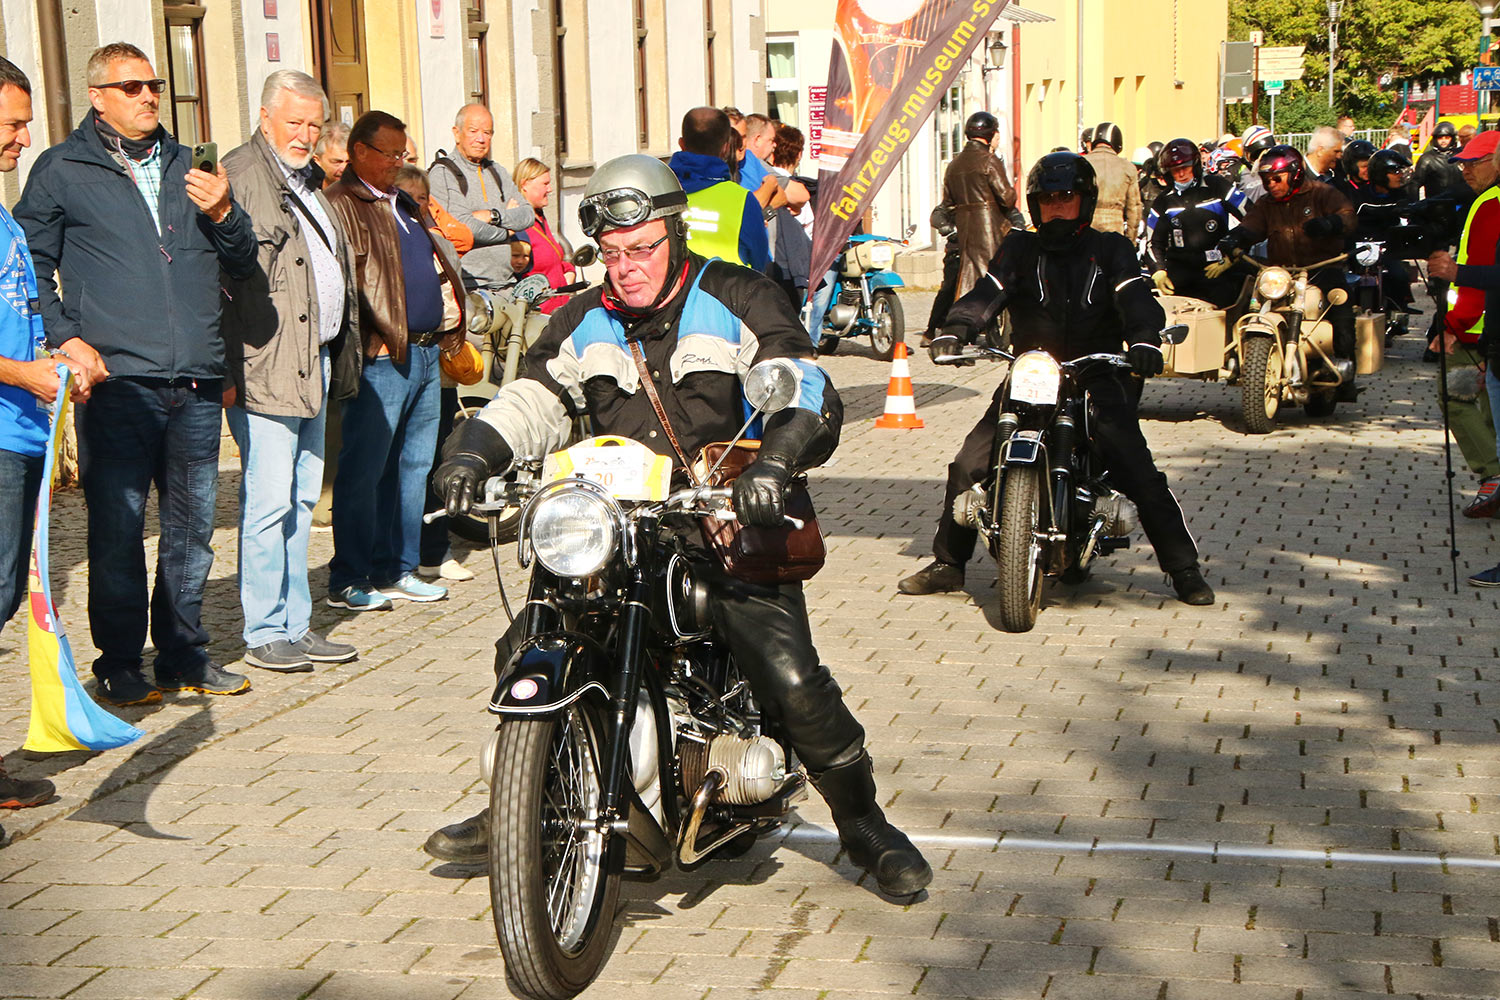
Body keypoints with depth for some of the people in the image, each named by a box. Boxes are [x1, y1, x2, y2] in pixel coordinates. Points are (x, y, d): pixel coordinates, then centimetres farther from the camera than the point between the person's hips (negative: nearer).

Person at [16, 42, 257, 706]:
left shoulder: (187, 166, 16)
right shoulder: (61, 171, 5)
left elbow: (242, 265, 17)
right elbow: (31, 267, 5)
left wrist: (223, 213, -2)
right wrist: (66, 338, -7)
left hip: (197, 383, 4)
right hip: (118, 382, -4)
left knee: (191, 526, 10)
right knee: (117, 527, -1)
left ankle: (184, 654, 21)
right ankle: (120, 664, 10)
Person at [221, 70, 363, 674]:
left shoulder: (308, 183, 20)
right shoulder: (238, 177, -9)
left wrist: (343, 352, 24)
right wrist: (228, 367, -20)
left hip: (317, 363, 9)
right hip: (266, 369, -9)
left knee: (302, 499, 12)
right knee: (269, 502, -6)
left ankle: (296, 625, 19)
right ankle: (265, 634, 3)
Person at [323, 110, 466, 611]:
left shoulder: (406, 203, 21)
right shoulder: (340, 206, -8)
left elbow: (437, 266, 28)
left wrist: (451, 325, 17)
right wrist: (374, 340, -20)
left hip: (426, 352, 9)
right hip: (382, 359, -9)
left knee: (413, 466, 12)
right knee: (364, 471, -5)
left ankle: (396, 570, 20)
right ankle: (347, 581, 1)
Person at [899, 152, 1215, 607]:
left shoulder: (1110, 250, 7)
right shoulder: (1020, 249, 12)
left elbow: (1136, 298, -8)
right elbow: (987, 293, -3)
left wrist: (1144, 339, -30)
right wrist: (954, 329, -23)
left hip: (1097, 379, -2)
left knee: (1141, 475, -12)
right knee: (968, 464, -6)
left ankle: (1184, 569, 1)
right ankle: (947, 563, 9)